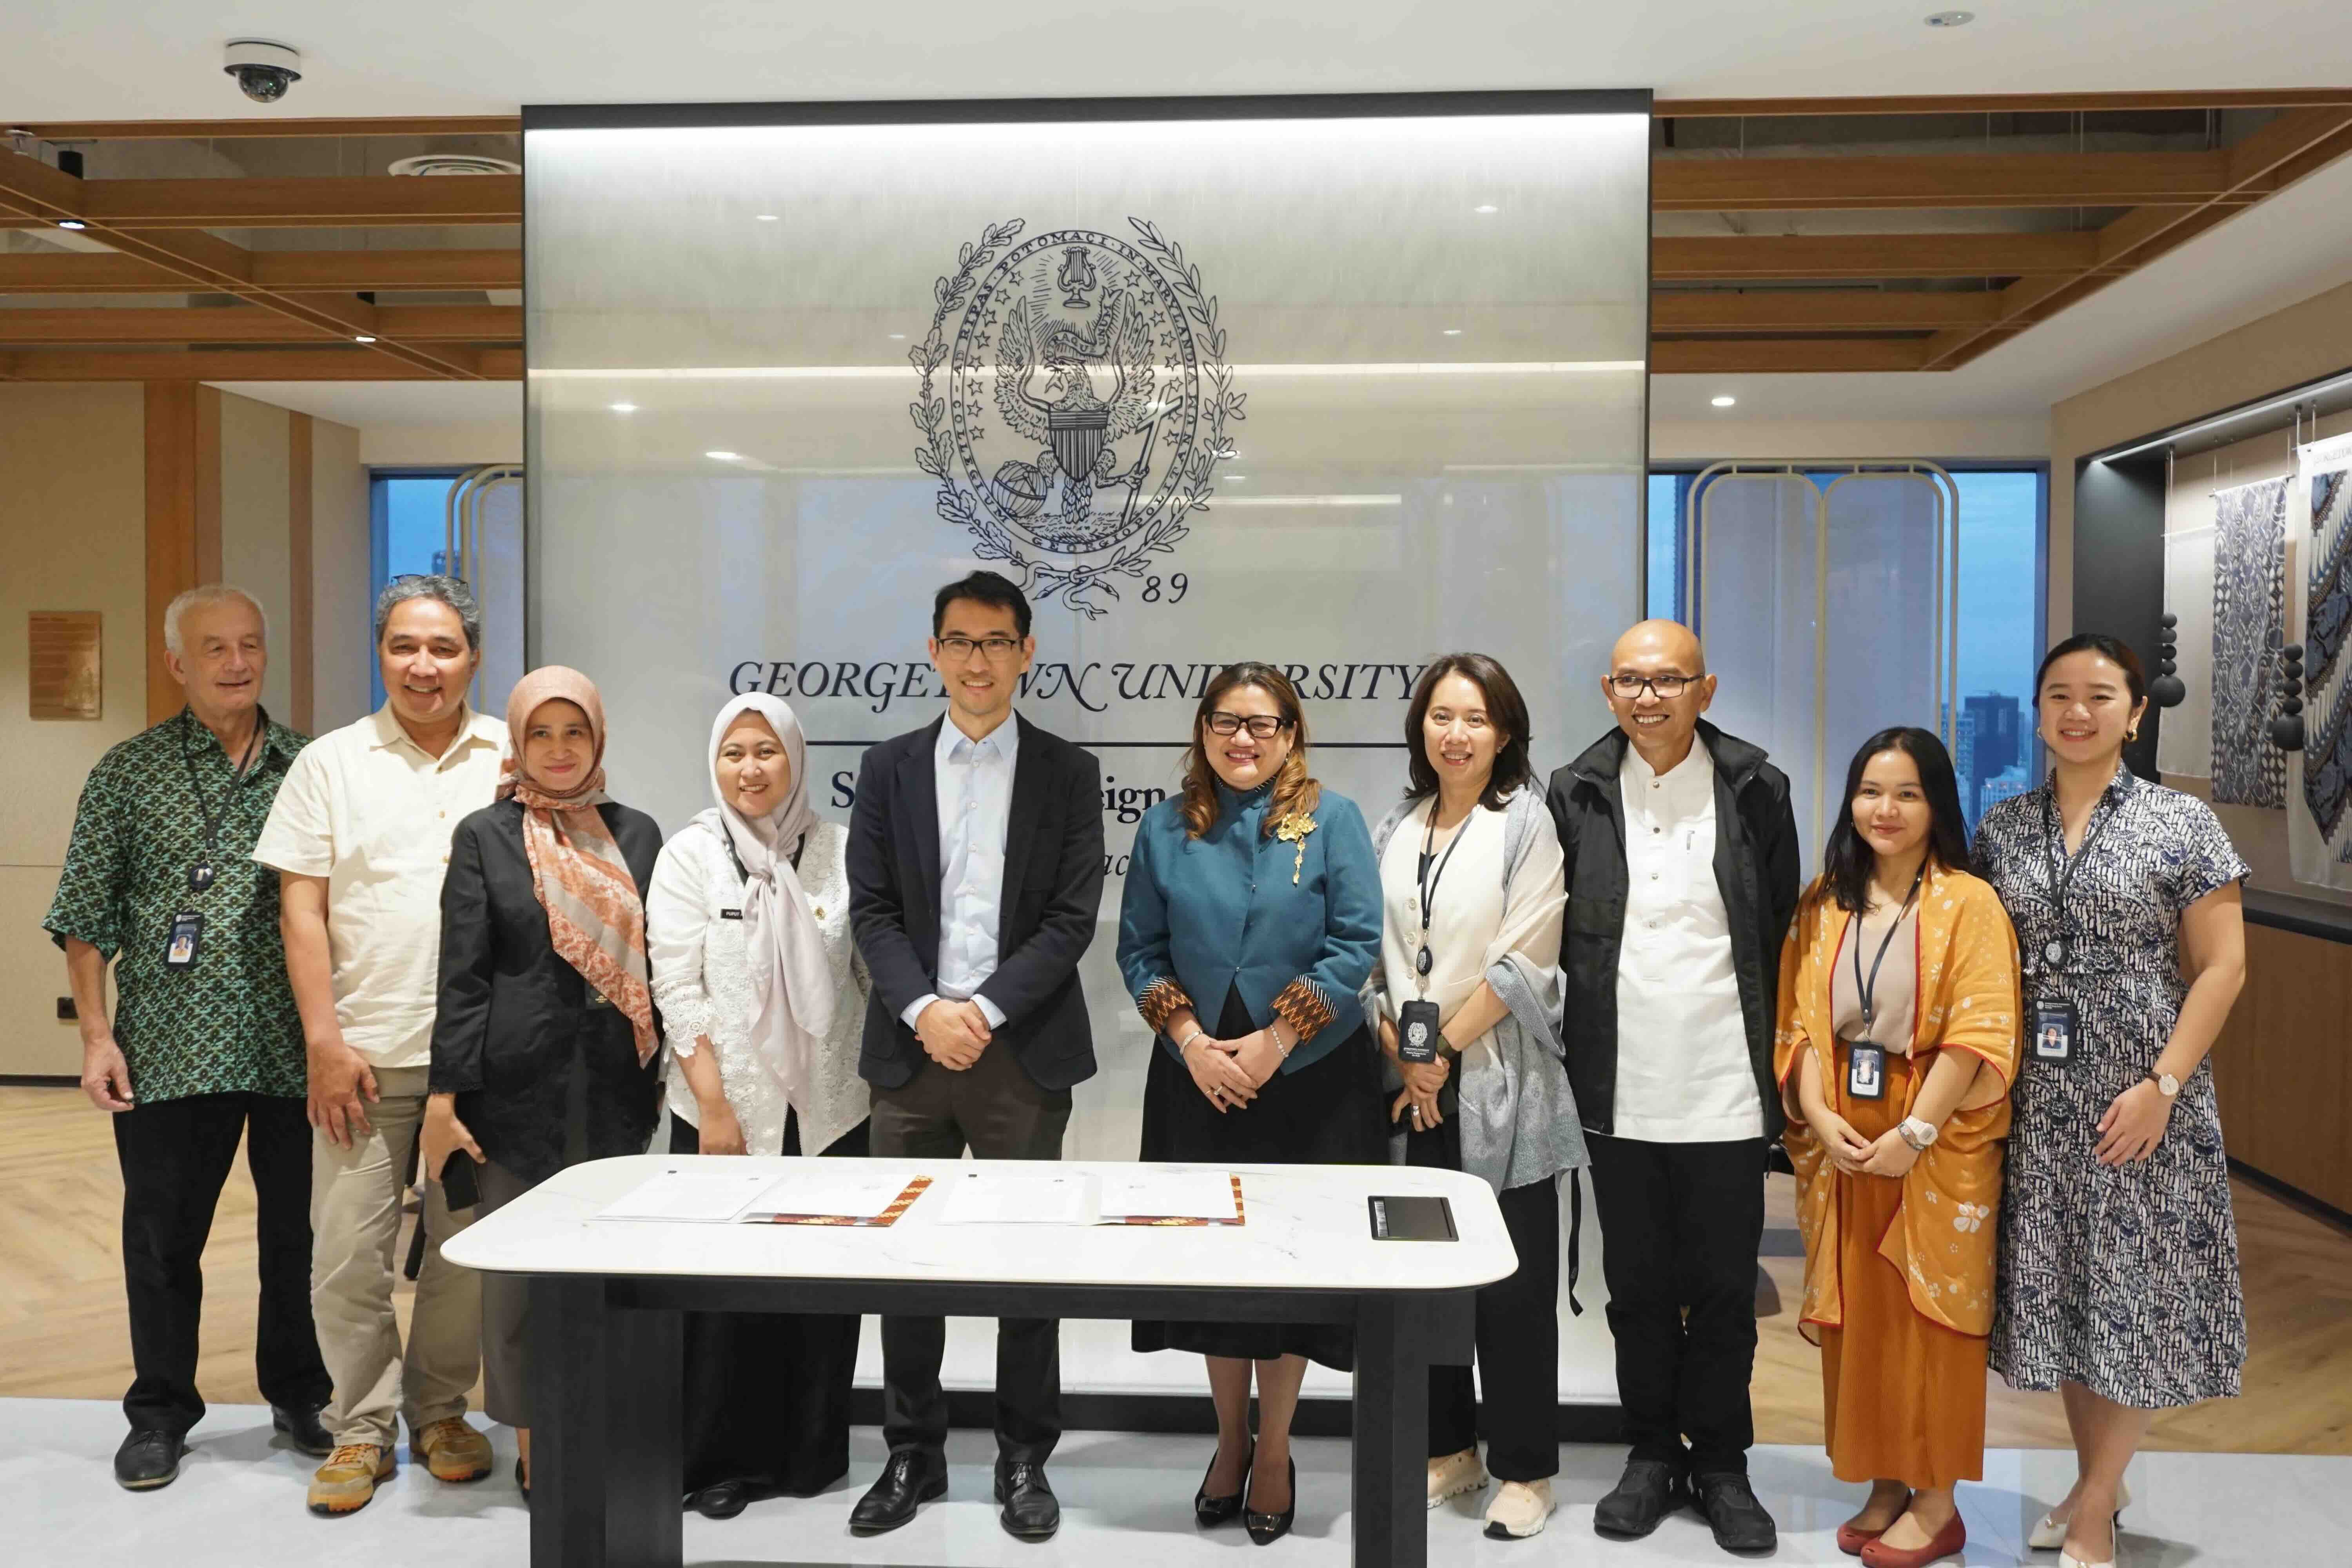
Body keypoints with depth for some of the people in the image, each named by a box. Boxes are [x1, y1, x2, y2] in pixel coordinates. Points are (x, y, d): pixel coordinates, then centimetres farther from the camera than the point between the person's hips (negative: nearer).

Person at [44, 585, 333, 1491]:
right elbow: (84, 918, 3)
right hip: (171, 1052, -1)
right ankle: (161, 1414, 25)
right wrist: (97, 1036, -4)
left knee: (301, 1230, 10)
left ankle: (299, 1395, 27)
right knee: (162, 1236, 8)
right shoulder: (129, 773, 3)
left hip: (297, 1051, 1)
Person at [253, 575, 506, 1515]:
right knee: (349, 1249, 2)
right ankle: (361, 1428, 18)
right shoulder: (331, 764, 5)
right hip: (364, 1050, -1)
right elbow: (302, 910, 1)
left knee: (470, 1246, 9)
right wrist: (324, 1041, -5)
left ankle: (440, 1410, 27)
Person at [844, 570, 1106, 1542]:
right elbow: (872, 911, 2)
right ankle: (912, 1455, 23)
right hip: (912, 1049, 2)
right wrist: (925, 1010, -12)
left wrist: (984, 1010, -13)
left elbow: (1072, 918, -4)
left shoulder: (1068, 773, 3)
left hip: (1024, 1052, -1)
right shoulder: (889, 769, 8)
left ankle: (1025, 1460, 20)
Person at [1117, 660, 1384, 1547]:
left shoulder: (1331, 820, -3)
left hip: (1308, 1082, -2)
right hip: (1198, 1081, 2)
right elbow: (1139, 950, 4)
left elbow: (1357, 942, -8)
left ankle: (1274, 1449, 22)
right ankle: (1230, 1437, 28)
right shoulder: (1166, 829, 4)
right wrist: (1191, 1039, -10)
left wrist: (1273, 1043, -14)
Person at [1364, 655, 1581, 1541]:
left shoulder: (1526, 822, -5)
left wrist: (1445, 1047, -9)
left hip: (1500, 1088, -5)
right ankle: (1448, 1449, 25)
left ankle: (1524, 1469, 15)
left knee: (1512, 1286, 2)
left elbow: (1523, 961, -11)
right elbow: (1377, 960, 8)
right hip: (1412, 1088, 5)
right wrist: (1403, 1059, -3)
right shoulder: (1394, 834, 11)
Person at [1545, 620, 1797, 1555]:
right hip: (1620, 1092, 1)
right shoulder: (1577, 795, 3)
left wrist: (1774, 1054, 3)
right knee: (1638, 1285, 12)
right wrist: (1577, 1053, 5)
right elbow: (1553, 938, 8)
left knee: (1724, 1288, 9)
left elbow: (1783, 935, 5)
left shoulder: (1754, 790, 0)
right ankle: (1652, 1455, 28)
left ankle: (1721, 1464, 25)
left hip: (1725, 1091, -1)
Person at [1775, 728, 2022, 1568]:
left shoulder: (1970, 904, -7)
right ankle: (1885, 1485, 23)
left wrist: (1913, 1133, -19)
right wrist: (1819, 1115, -10)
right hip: (1845, 1145, 5)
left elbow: (1976, 1034, -14)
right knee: (1860, 1320, 10)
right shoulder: (1825, 904, 7)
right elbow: (1801, 1022, 4)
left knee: (1929, 1322, 3)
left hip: (1939, 1149, -4)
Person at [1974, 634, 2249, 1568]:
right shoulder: (2001, 830, 6)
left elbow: (2222, 967, -6)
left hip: (2140, 1098, -3)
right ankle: (2097, 1479, 31)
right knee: (2059, 1288, 12)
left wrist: (2162, 1085, -14)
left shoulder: (2182, 823, -4)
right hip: (2038, 1101, 3)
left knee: (2134, 1291, 3)